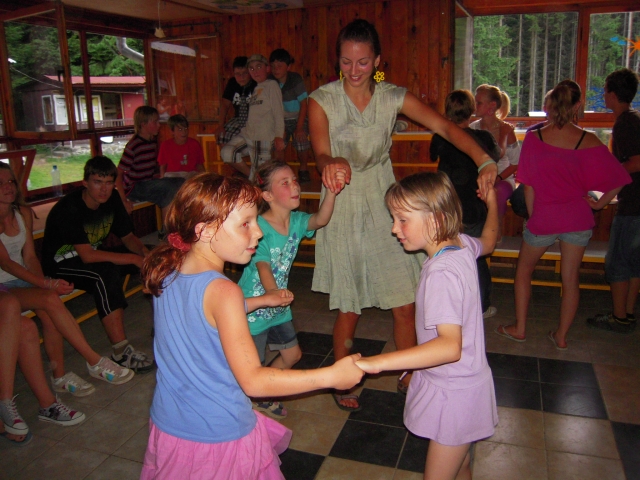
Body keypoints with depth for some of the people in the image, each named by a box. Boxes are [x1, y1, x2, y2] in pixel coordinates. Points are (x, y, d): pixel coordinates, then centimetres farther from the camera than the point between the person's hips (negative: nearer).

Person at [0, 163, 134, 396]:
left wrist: (44, 282, -12)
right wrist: (45, 284, -27)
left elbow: (29, 257, 6)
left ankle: (59, 376, -15)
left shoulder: (23, 213, 7)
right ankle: (94, 362, -23)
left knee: (48, 312, -26)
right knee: (50, 300, -29)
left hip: (22, 279, 5)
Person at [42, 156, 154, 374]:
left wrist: (144, 251, -19)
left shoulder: (112, 199, -6)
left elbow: (128, 236, 3)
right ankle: (120, 352, -36)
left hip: (95, 253, 7)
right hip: (62, 263, -7)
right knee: (106, 273, -38)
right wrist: (133, 259, -33)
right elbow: (87, 256, -32)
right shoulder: (69, 208, -27)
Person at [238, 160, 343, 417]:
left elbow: (320, 220, -22)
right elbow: (263, 265, -33)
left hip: (278, 305, 7)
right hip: (253, 307, -7)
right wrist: (274, 292, -51)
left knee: (292, 354, 18)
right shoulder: (260, 227, -24)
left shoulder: (296, 220, -4)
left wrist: (331, 191, -37)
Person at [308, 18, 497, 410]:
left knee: (406, 302, 3)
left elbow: (445, 127, -10)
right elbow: (321, 153, -18)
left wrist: (484, 160, -27)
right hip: (343, 206, -2)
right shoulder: (322, 100, -6)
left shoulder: (393, 97, -1)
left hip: (384, 204, 2)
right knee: (349, 308, 5)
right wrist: (331, 165, -43)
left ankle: (410, 377, 27)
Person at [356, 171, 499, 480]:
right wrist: (491, 203, 37)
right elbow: (488, 242, 20)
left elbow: (450, 346, -41)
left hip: (454, 394, -9)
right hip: (464, 383, 9)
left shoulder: (441, 273, -31)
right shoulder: (462, 244, -4)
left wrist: (378, 362, -46)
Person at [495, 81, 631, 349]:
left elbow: (528, 186, -8)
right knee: (571, 279, 13)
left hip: (543, 217, -2)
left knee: (524, 271, 18)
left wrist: (532, 216, 5)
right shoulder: (587, 141, -7)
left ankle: (519, 329, 24)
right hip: (578, 217, 2)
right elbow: (618, 181, -8)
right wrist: (599, 204, 8)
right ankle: (561, 336, 24)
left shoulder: (534, 138, -10)